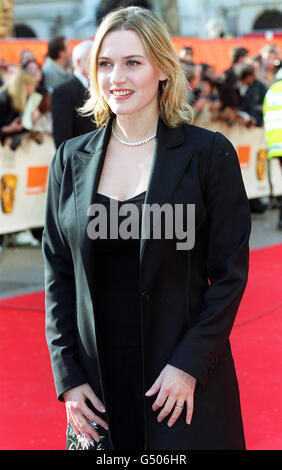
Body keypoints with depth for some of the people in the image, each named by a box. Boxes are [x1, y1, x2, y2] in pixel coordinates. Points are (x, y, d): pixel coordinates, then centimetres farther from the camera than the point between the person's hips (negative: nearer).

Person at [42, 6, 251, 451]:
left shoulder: (208, 152, -5)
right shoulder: (71, 159, 5)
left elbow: (230, 274, -5)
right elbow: (58, 275, 7)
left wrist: (189, 364, -12)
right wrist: (67, 376, 0)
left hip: (187, 379, -3)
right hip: (97, 381, 3)